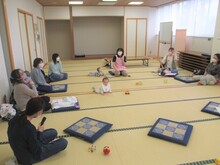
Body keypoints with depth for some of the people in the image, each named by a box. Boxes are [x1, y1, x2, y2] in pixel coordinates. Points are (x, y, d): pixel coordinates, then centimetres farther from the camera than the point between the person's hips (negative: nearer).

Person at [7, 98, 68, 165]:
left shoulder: (16, 118, -12)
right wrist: (40, 132, -14)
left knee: (53, 132, 13)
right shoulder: (30, 128, -36)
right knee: (63, 142, -5)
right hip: (27, 158, -7)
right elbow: (36, 151, -23)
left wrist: (36, 131, -2)